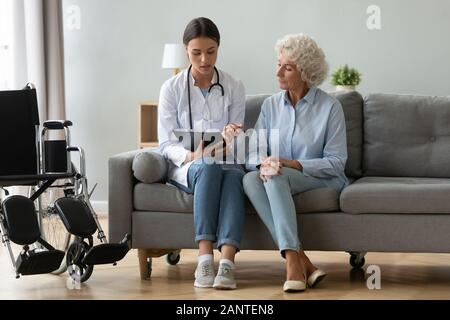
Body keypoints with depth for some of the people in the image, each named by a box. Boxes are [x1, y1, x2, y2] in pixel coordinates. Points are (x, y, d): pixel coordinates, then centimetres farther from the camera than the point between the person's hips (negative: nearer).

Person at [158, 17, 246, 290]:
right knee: (209, 168, -37)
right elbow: (166, 144, -2)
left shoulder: (234, 88, 6)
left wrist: (230, 140, -18)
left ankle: (227, 262, -51)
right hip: (187, 167, -1)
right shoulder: (172, 89, 2)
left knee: (234, 175, -36)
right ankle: (205, 259, -44)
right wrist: (191, 155, -23)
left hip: (225, 165, 1)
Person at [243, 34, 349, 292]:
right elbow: (254, 151, 3)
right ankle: (301, 261, -39)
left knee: (277, 177, -35)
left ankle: (293, 262, -43)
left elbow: (336, 162, -8)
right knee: (251, 179, -31)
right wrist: (263, 163, -22)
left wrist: (292, 164, -19)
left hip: (321, 180, -4)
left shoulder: (330, 107, -4)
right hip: (278, 180, 4)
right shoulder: (271, 105, 10)